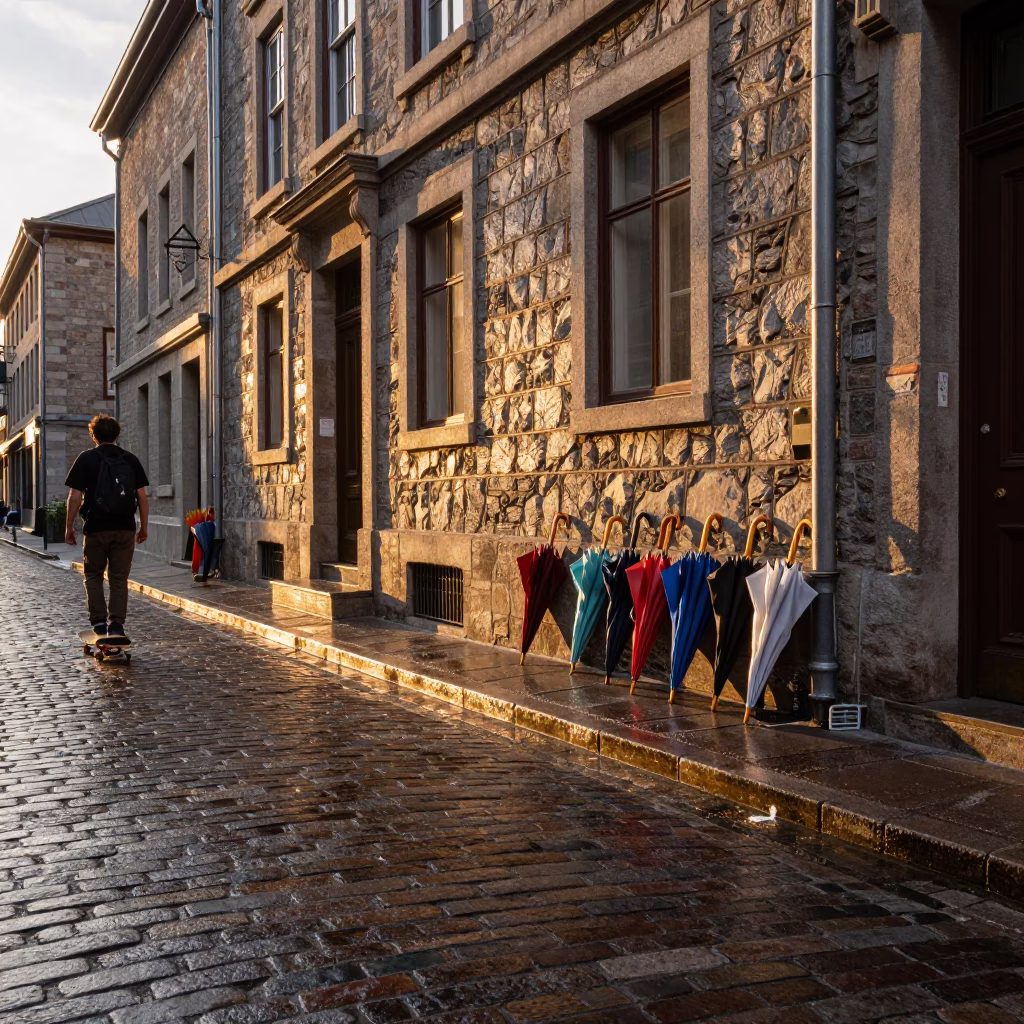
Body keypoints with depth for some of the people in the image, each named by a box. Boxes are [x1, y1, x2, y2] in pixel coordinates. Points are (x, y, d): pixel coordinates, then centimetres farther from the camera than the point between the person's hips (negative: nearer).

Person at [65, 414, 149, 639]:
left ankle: (98, 621, 7)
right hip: (125, 528, 2)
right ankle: (116, 624, 0)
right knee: (119, 578, 7)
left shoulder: (86, 459, -2)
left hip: (96, 527, -2)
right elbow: (142, 497, 3)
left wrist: (69, 527, 3)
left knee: (93, 576, 14)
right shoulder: (131, 460, 5)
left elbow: (75, 497, -6)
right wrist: (144, 527, 11)